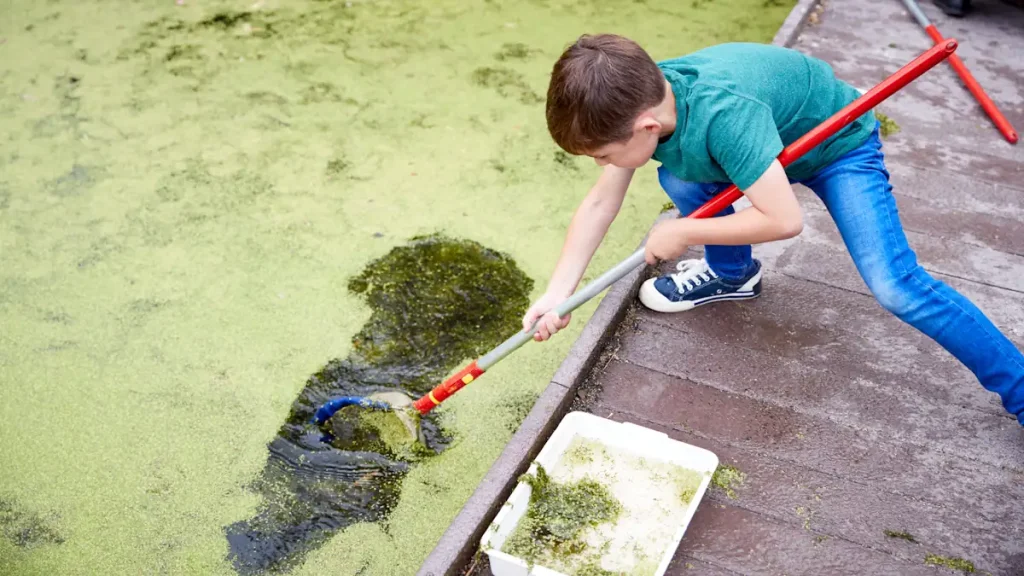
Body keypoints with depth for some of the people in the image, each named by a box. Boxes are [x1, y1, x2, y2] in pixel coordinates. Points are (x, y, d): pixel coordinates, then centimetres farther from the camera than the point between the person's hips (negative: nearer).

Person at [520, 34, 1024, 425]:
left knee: (894, 286, -17)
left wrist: (682, 233, -29)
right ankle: (732, 274, 16)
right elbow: (599, 205, -13)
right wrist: (557, 294, -18)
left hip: (839, 143, -7)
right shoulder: (637, 99, -20)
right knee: (678, 180, -12)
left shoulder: (721, 114, -44)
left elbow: (783, 220, -40)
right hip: (775, 139, 7)